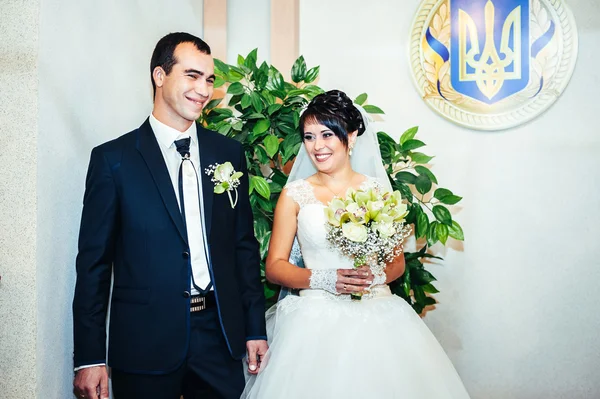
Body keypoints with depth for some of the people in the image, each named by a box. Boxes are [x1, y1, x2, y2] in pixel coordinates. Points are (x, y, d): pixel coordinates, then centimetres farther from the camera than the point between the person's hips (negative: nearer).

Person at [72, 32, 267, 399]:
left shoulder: (229, 153, 6)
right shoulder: (113, 158, -3)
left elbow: (244, 245, 9)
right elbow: (94, 260, -4)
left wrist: (255, 328, 7)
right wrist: (90, 357, -6)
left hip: (220, 337, 3)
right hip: (144, 342, -3)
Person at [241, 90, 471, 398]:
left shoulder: (377, 190, 7)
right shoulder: (295, 194, 4)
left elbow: (398, 261, 10)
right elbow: (274, 266, 2)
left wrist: (377, 275, -12)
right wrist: (323, 279, -14)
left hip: (377, 316, 1)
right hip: (317, 319, -1)